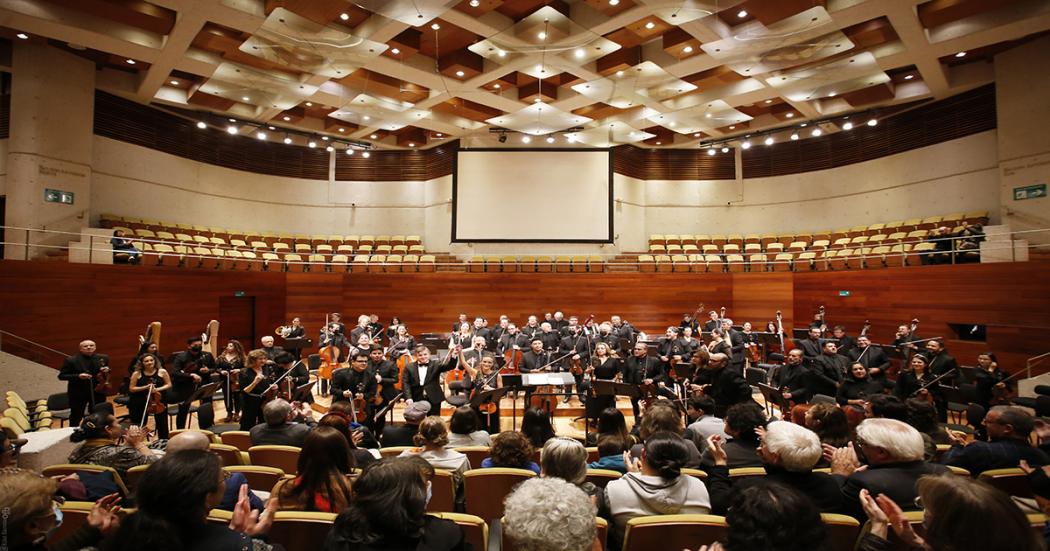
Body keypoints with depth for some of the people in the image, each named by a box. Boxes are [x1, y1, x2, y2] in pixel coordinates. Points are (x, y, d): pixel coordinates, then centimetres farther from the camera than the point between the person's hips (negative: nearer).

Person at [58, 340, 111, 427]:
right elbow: (61, 376, -8)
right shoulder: (71, 360, -10)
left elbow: (107, 370, 14)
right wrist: (78, 376, -24)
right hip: (78, 393, -3)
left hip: (98, 391, 3)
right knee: (76, 417, 9)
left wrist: (107, 370, -11)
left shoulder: (103, 358, 0)